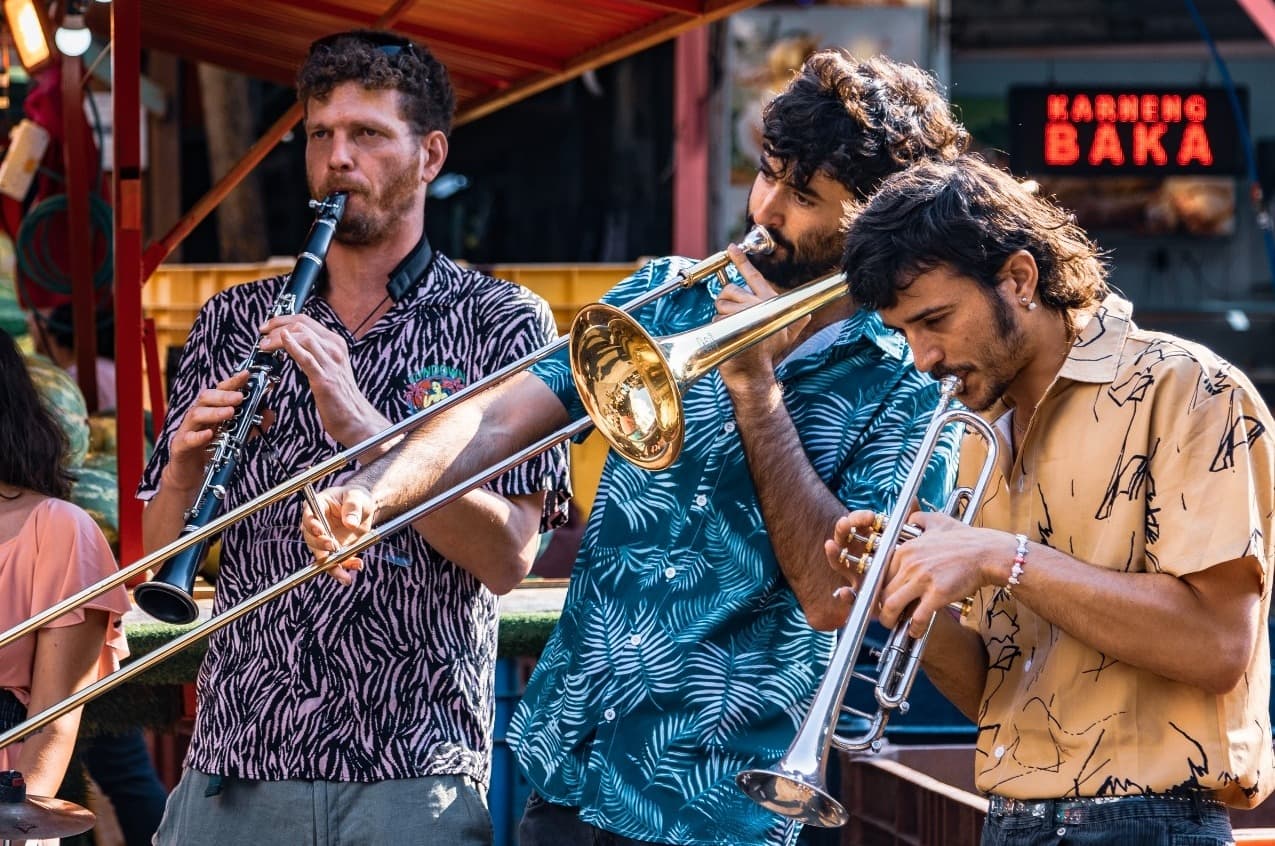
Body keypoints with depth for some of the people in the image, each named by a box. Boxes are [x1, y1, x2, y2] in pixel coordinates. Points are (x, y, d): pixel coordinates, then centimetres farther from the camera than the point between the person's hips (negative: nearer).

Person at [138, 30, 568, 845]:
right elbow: (160, 557, 10)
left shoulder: (503, 322, 1)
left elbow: (508, 557, -9)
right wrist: (186, 470, -11)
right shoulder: (232, 323, 10)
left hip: (415, 778, -3)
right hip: (236, 770, 3)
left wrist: (361, 424, -19)